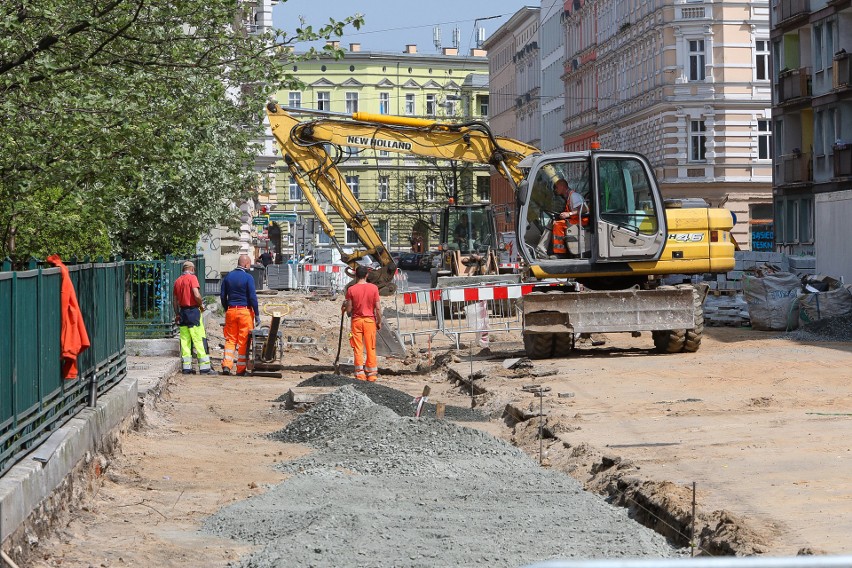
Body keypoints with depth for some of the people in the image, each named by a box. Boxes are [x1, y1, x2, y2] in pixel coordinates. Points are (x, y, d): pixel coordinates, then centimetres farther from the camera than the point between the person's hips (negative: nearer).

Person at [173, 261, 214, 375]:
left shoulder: (177, 280, 12)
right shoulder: (192, 278, -8)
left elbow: (174, 300, 16)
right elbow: (196, 295, -20)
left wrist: (177, 314, 24)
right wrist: (201, 305, -2)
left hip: (182, 311, 7)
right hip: (193, 311, -7)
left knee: (185, 340, 8)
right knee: (199, 340, -5)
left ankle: (186, 367, 7)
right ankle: (204, 367, -6)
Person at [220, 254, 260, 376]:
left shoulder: (228, 276, 7)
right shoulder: (248, 278, -9)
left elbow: (222, 296, 10)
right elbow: (252, 297, -11)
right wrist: (257, 315, -5)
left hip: (231, 311, 4)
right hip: (245, 311, -4)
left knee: (230, 339, 10)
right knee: (243, 341, 3)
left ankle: (226, 366, -3)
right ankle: (241, 369, 4)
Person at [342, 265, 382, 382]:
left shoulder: (351, 290, -6)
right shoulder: (373, 288, -6)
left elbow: (349, 309, -5)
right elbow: (378, 308, -5)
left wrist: (344, 307, 17)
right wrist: (379, 322, 6)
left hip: (356, 320, 0)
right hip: (370, 320, 0)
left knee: (358, 348, 4)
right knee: (371, 348, 7)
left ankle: (360, 374, 1)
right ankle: (372, 375, 8)